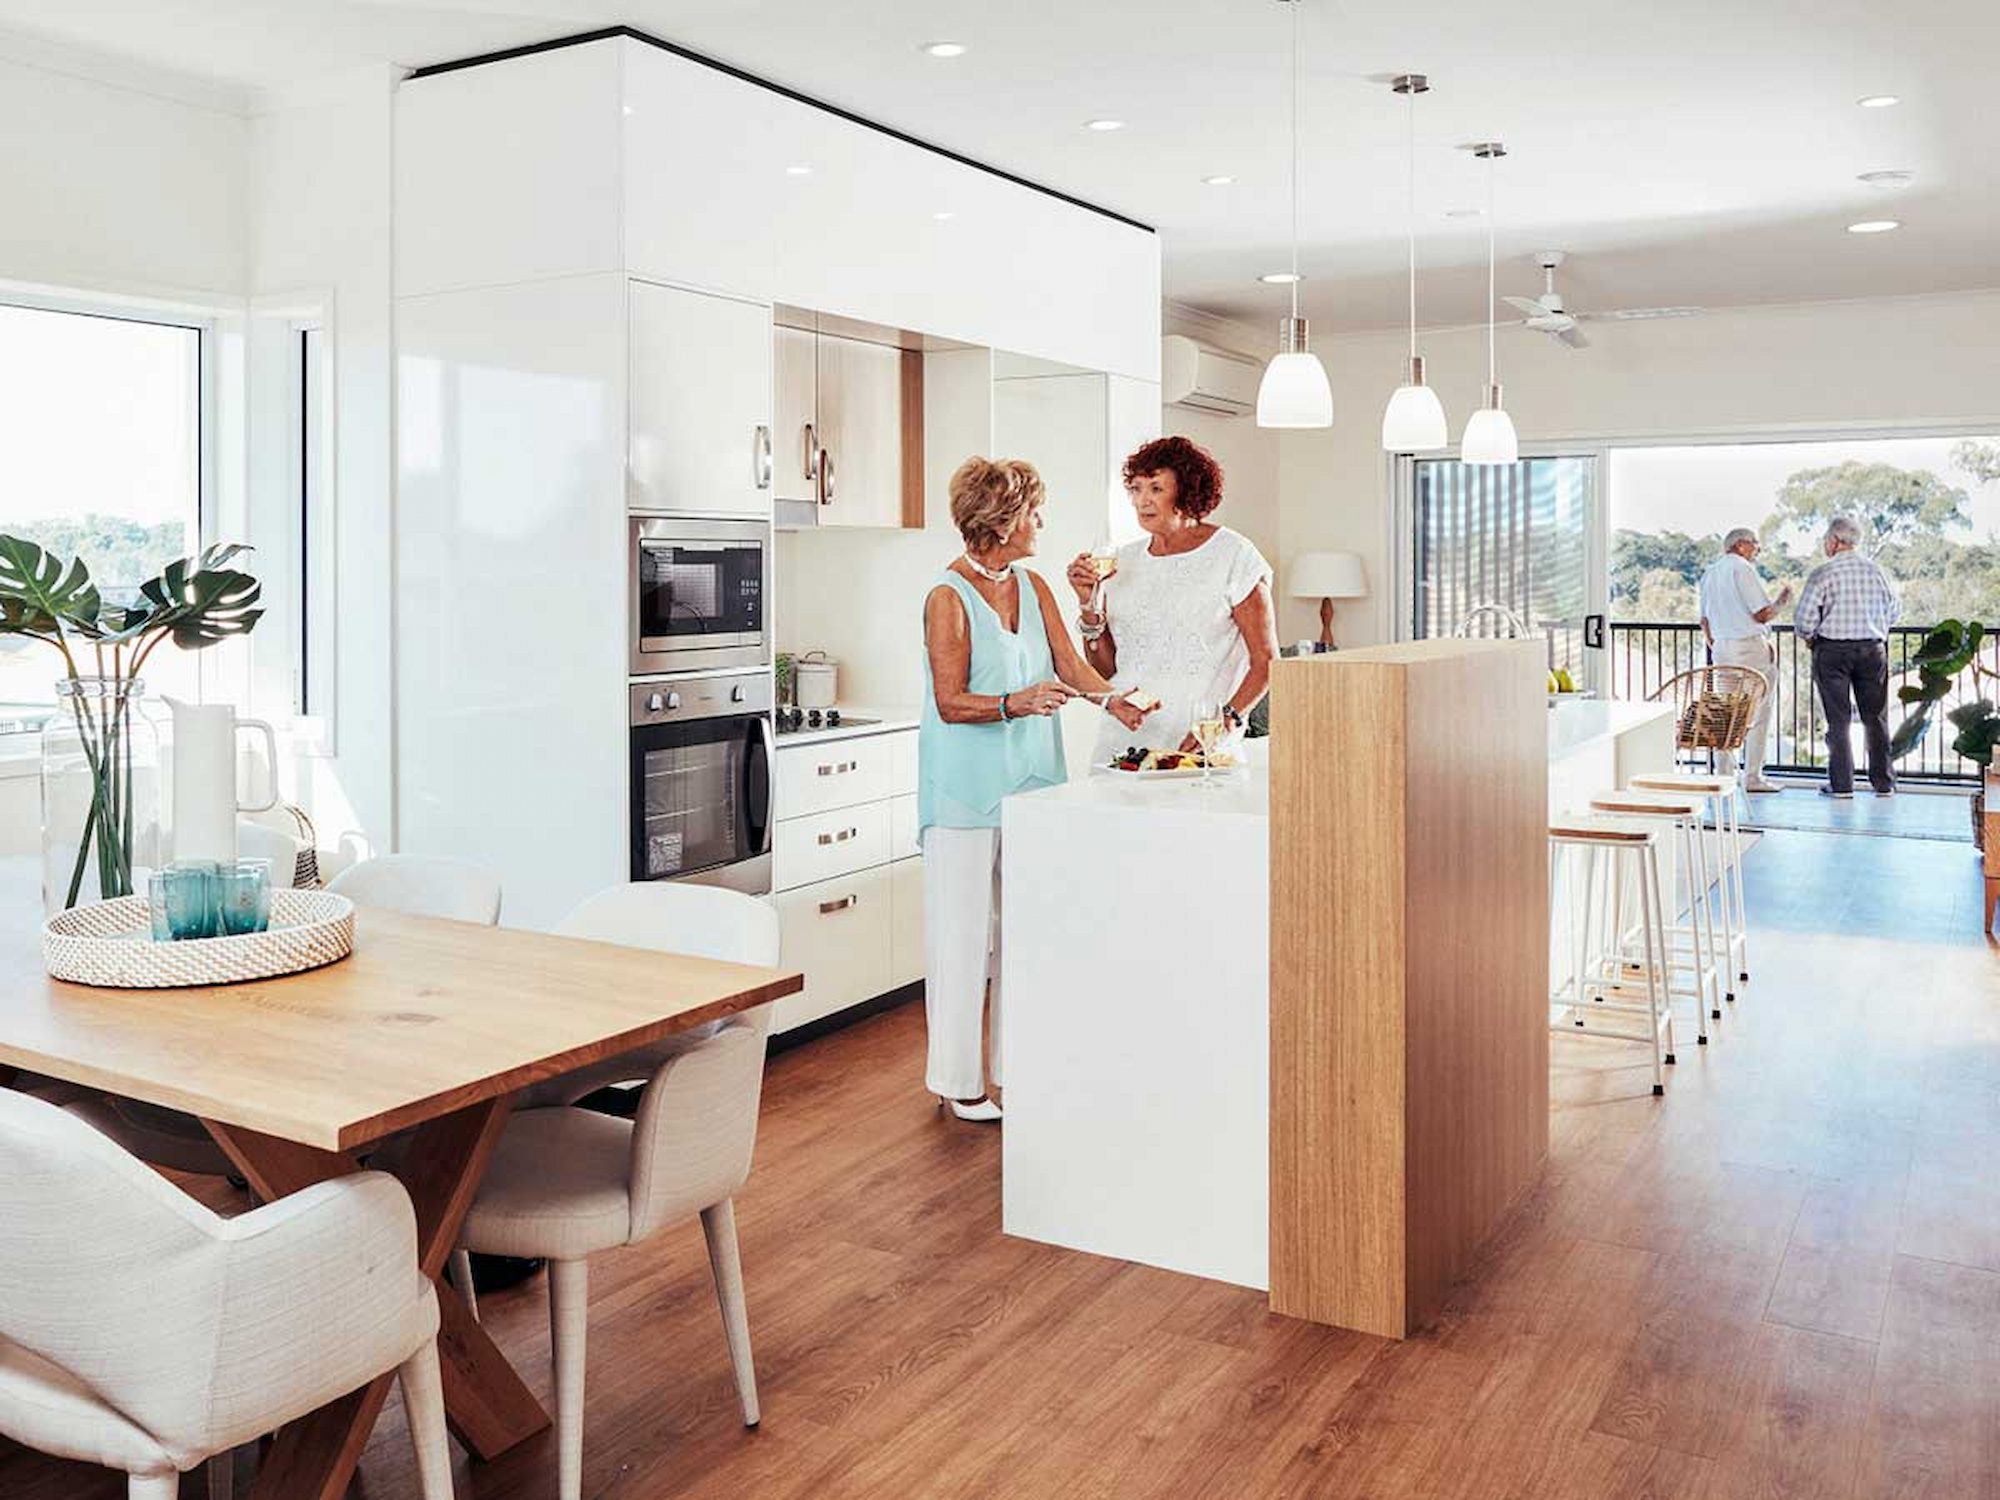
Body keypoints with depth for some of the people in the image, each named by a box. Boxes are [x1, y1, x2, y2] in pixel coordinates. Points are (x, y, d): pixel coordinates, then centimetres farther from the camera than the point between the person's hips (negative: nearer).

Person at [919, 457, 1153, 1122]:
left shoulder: (1034, 588, 11)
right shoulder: (947, 598, -10)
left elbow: (1069, 663, 7)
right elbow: (950, 703, -13)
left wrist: (1115, 701, -10)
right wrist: (1016, 703, -28)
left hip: (1030, 779, 6)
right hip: (967, 786, -6)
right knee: (966, 928, -1)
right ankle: (959, 1078, 11)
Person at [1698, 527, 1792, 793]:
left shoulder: (1709, 573, 14)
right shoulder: (1742, 569, -11)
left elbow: (1705, 621, 17)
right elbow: (1761, 614, -13)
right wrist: (1781, 601, 4)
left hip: (1721, 648, 8)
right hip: (1751, 646, -8)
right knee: (1758, 711, -1)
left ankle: (1725, 773, 11)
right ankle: (1753, 777, 0)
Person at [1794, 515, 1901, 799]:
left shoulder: (1822, 573, -10)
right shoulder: (1876, 570, 3)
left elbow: (1805, 617, -13)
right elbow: (1894, 609, 11)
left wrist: (1808, 637, 7)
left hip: (1832, 650, -3)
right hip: (1873, 648, 4)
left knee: (1838, 719, 2)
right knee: (1875, 717, 10)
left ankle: (1841, 784, 2)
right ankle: (1883, 783, 13)